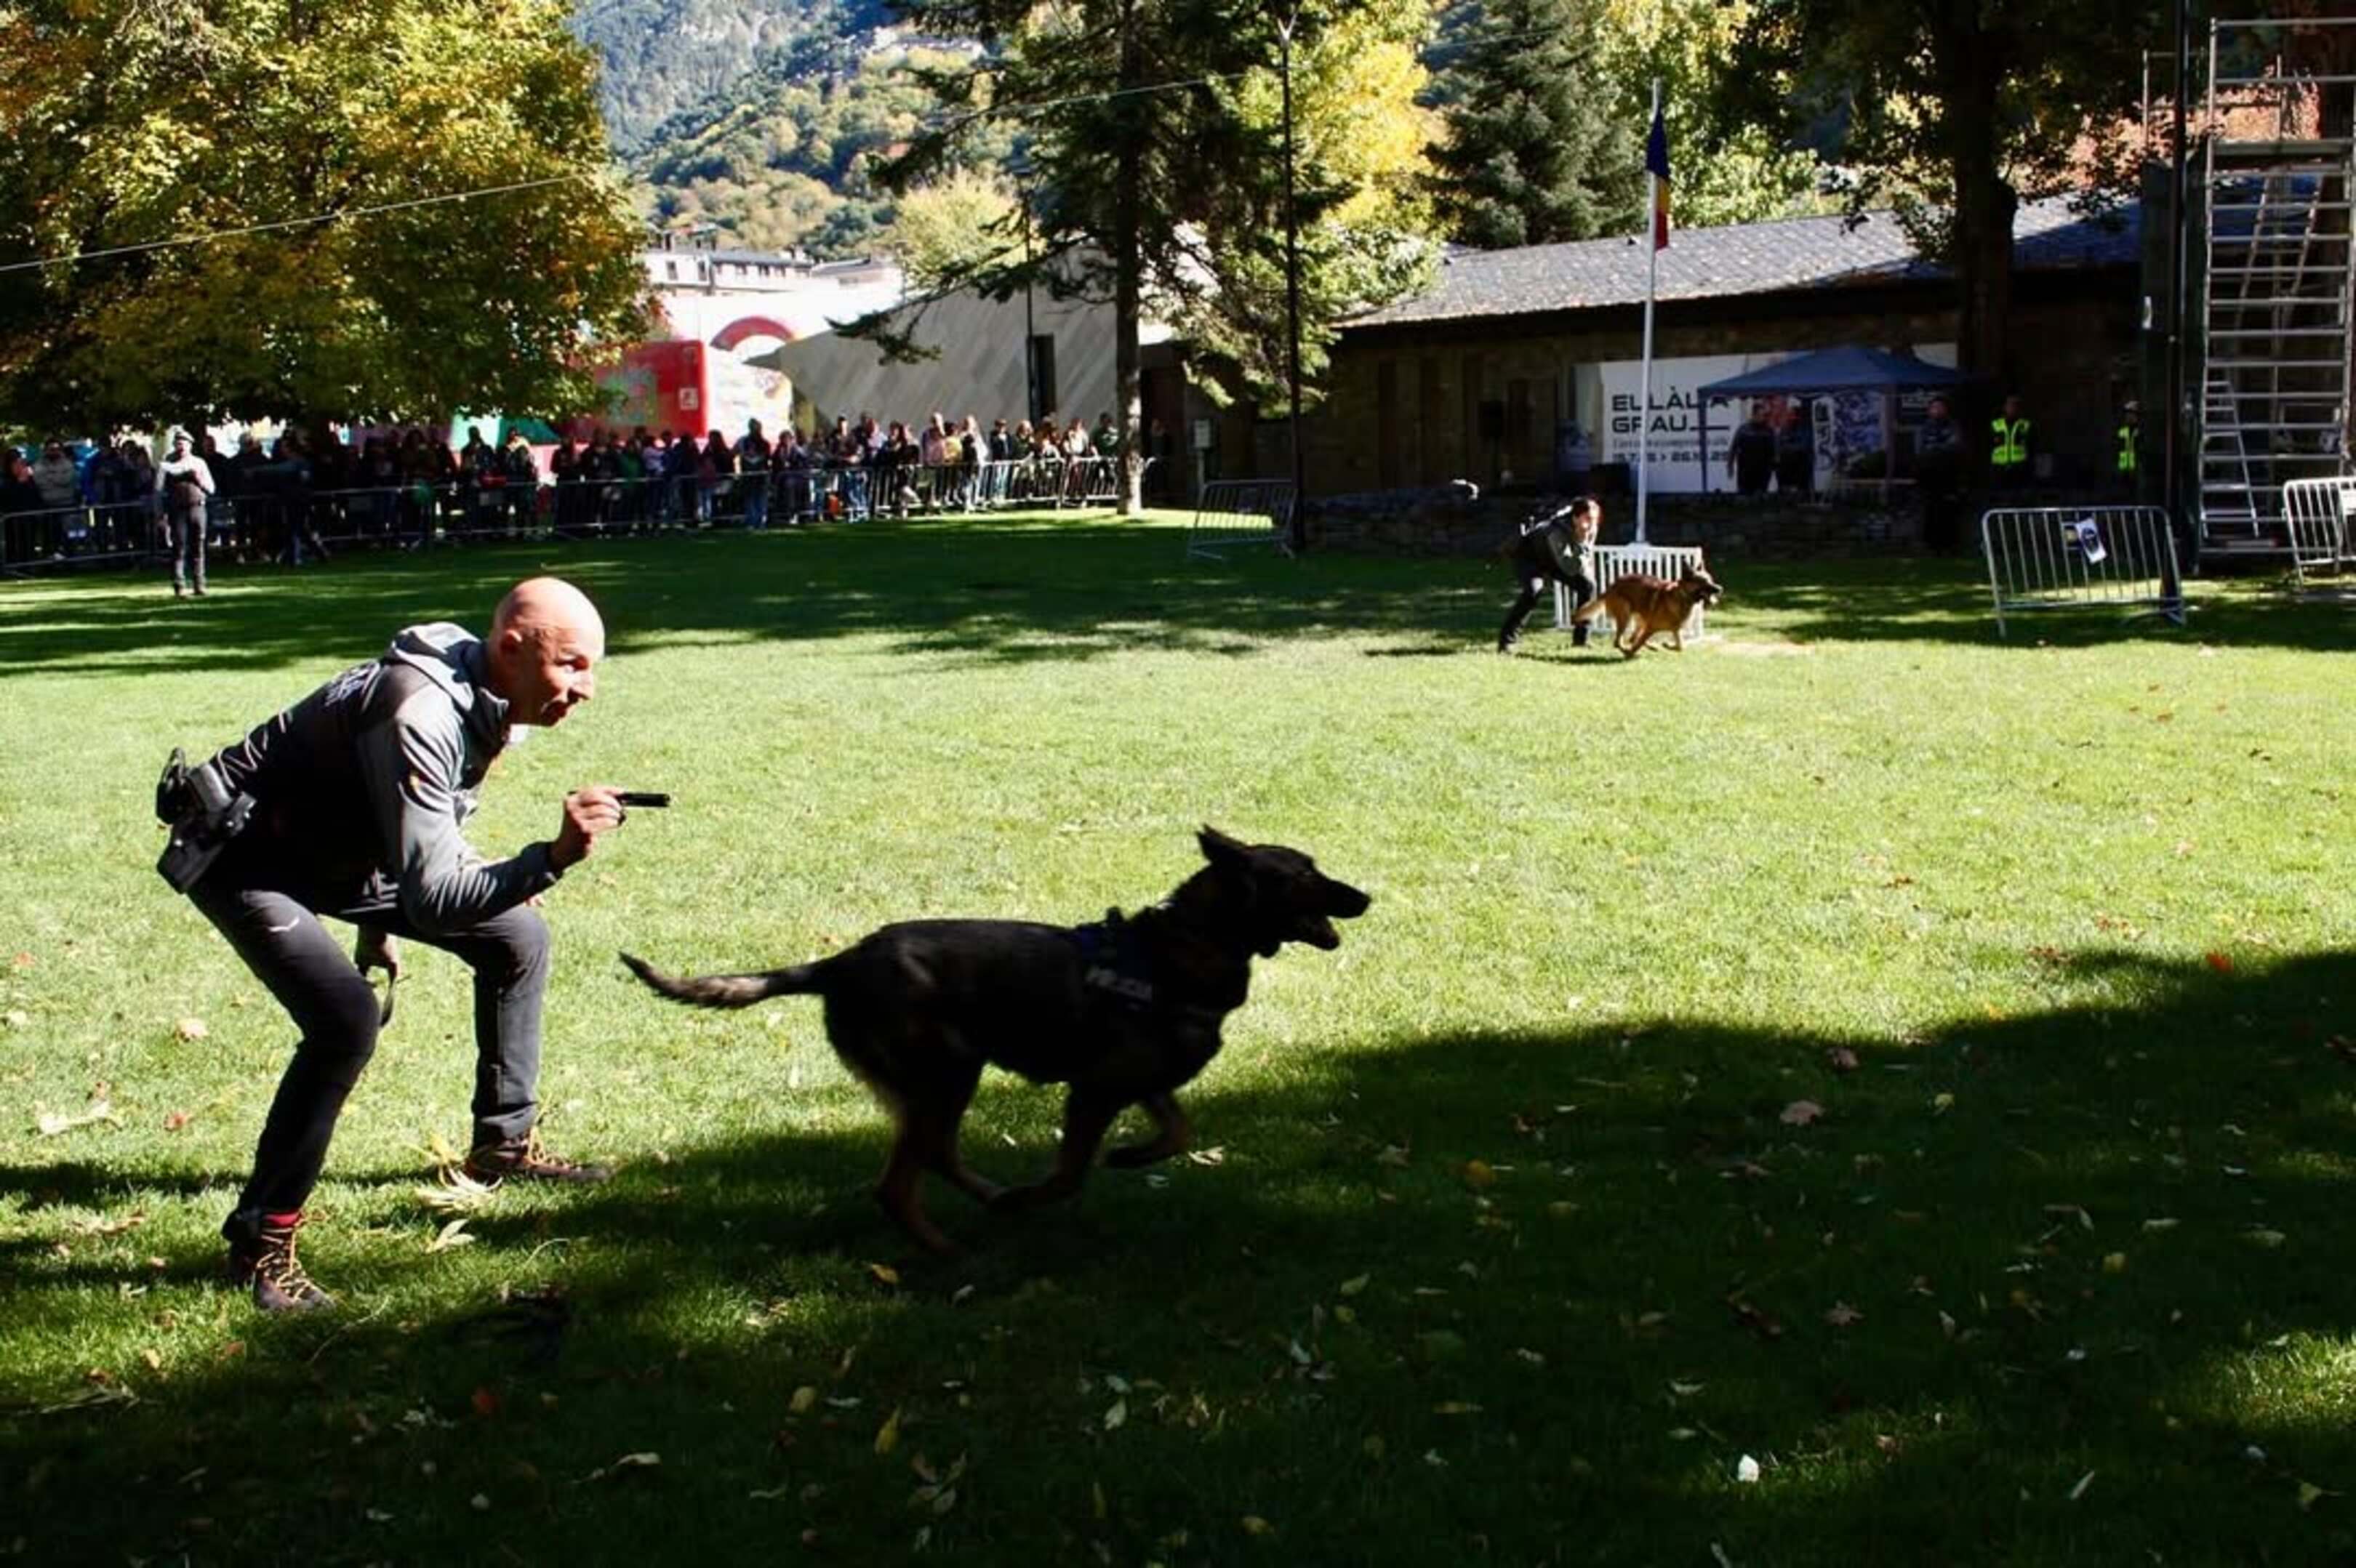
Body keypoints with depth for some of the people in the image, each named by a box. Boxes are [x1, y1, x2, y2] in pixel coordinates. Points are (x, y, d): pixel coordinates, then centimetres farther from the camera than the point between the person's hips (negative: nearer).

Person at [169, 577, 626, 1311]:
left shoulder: (486, 696, -7)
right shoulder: (420, 714, -36)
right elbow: (433, 900, -40)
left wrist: (379, 926, 14)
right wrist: (551, 858, -51)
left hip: (341, 848, 9)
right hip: (245, 856, -9)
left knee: (518, 938, 7)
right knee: (346, 1018, -29)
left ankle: (504, 1142, 23)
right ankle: (261, 1240, -14)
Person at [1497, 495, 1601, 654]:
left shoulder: (1590, 529, -19)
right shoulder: (1558, 531, -40)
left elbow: (1588, 559, 1)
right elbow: (1570, 568, -44)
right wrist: (1582, 544, -53)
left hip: (1552, 559, 7)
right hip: (1527, 557, -7)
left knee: (1587, 585, -3)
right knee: (1534, 590, -33)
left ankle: (1580, 639, 8)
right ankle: (1506, 641, -29)